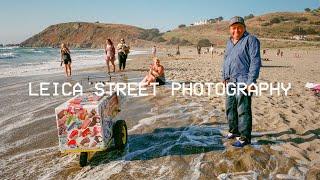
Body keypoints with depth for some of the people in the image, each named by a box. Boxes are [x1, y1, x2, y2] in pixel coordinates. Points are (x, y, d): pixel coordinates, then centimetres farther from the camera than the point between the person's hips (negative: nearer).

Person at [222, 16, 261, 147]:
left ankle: (245, 137, 6)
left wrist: (251, 81, -20)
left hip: (243, 81, -8)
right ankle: (234, 130, 32)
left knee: (243, 110, -5)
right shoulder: (230, 42, 16)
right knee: (230, 107, 16)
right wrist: (224, 76, 18)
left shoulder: (250, 40, -8)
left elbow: (255, 62, -15)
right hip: (230, 81, 8)